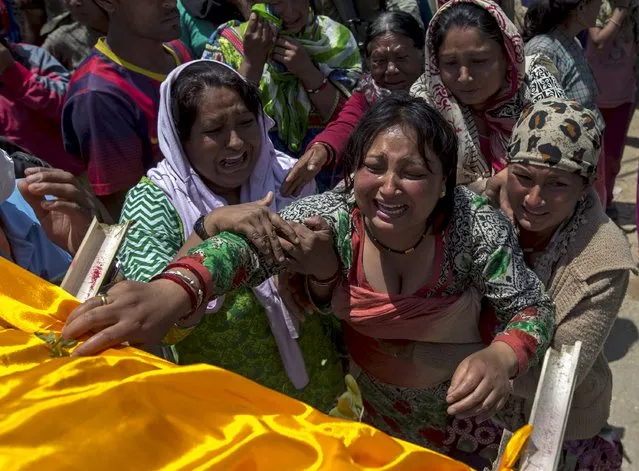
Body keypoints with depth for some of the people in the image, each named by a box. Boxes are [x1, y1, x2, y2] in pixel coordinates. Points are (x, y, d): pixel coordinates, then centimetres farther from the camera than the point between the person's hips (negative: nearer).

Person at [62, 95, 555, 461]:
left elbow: (534, 308, -20)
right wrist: (171, 292, -58)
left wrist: (500, 358, -44)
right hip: (374, 395, 2)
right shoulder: (332, 215, -25)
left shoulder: (476, 226, -28)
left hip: (463, 399, -1)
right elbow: (248, 246, -37)